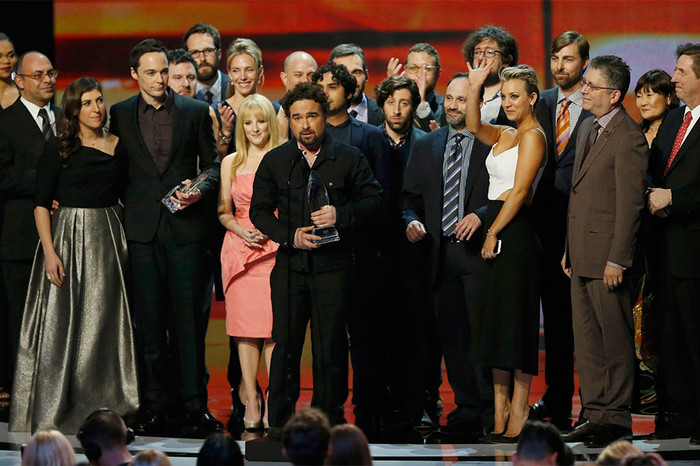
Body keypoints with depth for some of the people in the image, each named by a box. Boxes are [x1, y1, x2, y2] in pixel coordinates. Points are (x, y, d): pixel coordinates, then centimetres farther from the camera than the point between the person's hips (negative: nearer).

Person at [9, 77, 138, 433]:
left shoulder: (118, 146, 9)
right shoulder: (59, 150, -2)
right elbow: (41, 204, -5)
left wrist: (124, 242, 3)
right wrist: (49, 250, -15)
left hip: (107, 241, 4)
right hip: (67, 237, -3)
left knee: (104, 321, 6)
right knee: (61, 322, -3)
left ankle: (103, 407, 14)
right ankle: (53, 409, 3)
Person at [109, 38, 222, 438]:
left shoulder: (196, 112, 5)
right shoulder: (120, 115, 8)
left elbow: (213, 162, 9)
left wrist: (201, 189, -9)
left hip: (186, 227, -1)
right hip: (142, 229, 1)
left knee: (189, 316, -3)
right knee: (149, 320, 3)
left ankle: (194, 405, 0)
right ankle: (155, 407, 8)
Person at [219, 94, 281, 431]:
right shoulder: (231, 163, 12)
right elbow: (224, 211, 15)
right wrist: (242, 230, -4)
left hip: (275, 248, -2)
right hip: (239, 248, 2)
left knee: (274, 325, -8)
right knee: (245, 324, -1)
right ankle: (250, 402, 3)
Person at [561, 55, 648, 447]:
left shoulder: (628, 139, -14)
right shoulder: (588, 128, 15)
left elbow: (630, 204, -16)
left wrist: (617, 260, -18)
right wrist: (570, 249, 18)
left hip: (607, 256, -9)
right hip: (582, 254, 9)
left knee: (616, 339, -1)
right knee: (587, 338, 11)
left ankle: (618, 419, 4)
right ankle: (595, 413, 18)